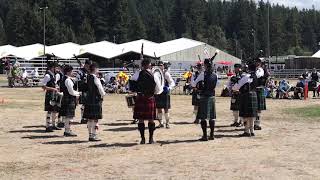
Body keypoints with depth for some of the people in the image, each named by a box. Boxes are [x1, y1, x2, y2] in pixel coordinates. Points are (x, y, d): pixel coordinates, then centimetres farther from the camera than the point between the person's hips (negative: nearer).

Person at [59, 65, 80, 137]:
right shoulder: (68, 80, -19)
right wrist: (78, 93, -3)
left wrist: (76, 94, 15)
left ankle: (66, 130, 21)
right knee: (69, 116, -5)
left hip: (65, 99, 10)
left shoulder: (64, 79, 12)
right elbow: (71, 92, -20)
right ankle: (68, 131, -3)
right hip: (69, 100, -10)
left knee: (66, 116, 14)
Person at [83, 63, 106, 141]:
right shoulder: (95, 78, -15)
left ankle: (90, 135, 19)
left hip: (88, 99, 8)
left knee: (90, 119, 12)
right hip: (96, 100, -8)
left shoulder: (88, 78, 7)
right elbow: (101, 89, -14)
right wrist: (103, 94, 7)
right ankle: (93, 136, -2)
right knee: (95, 119, -3)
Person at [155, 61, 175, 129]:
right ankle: (161, 123, 19)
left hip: (165, 92, -4)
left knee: (166, 109, -2)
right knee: (158, 108, 8)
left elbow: (172, 83, -7)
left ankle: (167, 123, 7)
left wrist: (169, 88, -24)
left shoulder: (166, 73, -6)